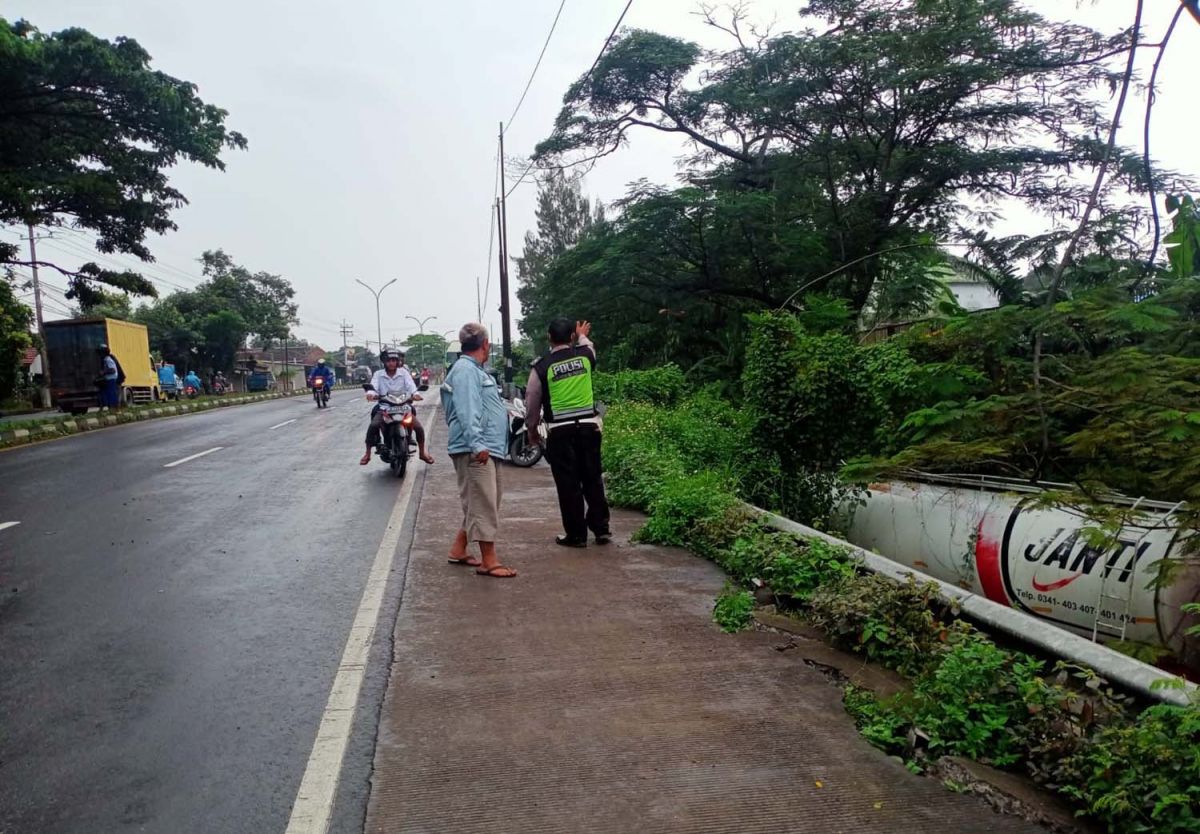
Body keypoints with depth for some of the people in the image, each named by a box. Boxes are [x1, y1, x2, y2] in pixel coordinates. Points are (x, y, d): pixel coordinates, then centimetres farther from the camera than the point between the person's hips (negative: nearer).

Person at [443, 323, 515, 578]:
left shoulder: (475, 370, 20)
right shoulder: (465, 370, -13)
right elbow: (467, 411, -23)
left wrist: (502, 412, 42)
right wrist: (477, 444, -28)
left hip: (488, 449, 11)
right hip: (475, 451, -11)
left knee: (479, 504, 16)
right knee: (483, 505, -8)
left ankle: (459, 550, 25)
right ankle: (489, 562, -3)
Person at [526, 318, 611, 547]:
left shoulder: (542, 366, -6)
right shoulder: (586, 354, 1)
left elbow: (532, 402, 3)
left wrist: (532, 429, 17)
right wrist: (582, 336, 49)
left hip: (560, 431, -3)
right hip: (588, 425, 3)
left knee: (567, 483, 5)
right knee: (592, 478, 13)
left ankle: (576, 535, 10)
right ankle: (601, 528, 18)